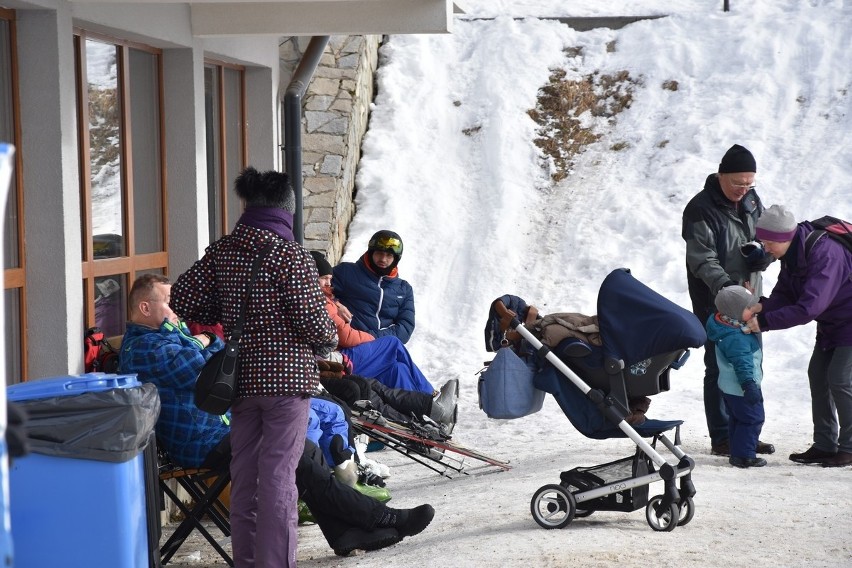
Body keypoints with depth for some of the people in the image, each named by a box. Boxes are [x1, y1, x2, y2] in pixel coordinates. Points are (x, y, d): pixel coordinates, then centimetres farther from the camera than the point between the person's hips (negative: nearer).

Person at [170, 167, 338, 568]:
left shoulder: (221, 252, 3)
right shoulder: (292, 256, -13)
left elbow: (182, 300, 5)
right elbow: (314, 322, -14)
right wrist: (328, 343, 7)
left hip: (241, 378, 6)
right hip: (287, 377, -5)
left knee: (244, 471, 13)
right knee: (278, 475, -2)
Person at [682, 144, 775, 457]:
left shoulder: (751, 201, 8)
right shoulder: (700, 209, -14)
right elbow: (702, 260, -20)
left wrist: (762, 255, -6)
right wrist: (726, 286, -34)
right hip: (715, 303, -7)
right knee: (720, 369, -3)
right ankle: (721, 439, 4)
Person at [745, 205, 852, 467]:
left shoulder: (824, 254, -34)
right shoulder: (792, 254, -5)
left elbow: (809, 308, -39)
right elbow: (785, 293, -1)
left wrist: (765, 322, -38)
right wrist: (763, 306, -22)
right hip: (830, 323, 9)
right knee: (818, 373, 6)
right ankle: (825, 444, 12)